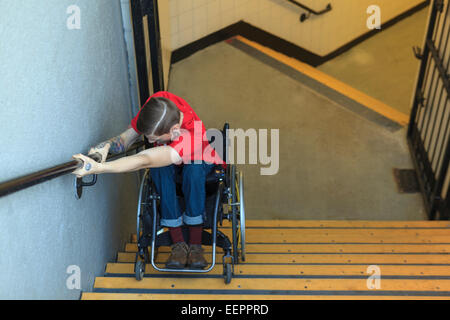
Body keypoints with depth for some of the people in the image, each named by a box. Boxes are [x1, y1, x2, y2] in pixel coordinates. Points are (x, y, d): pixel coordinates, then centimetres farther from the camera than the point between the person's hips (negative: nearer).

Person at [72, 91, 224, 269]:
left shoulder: (190, 136, -44)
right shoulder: (157, 102, -28)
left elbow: (144, 161, -56)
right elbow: (127, 137, -17)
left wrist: (97, 167, -65)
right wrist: (106, 146, -39)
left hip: (198, 163, -4)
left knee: (193, 170, -40)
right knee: (160, 168, -33)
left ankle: (195, 244, -27)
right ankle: (178, 244, -25)